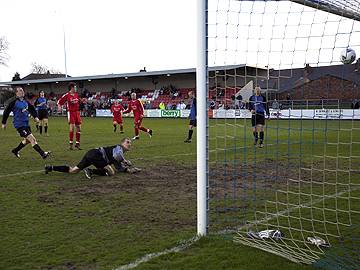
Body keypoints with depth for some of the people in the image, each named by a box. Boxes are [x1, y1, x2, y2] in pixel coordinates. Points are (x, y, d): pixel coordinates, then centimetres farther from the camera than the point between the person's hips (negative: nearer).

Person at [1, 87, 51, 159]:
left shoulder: (26, 102, 8)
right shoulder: (14, 102, -10)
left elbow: (32, 109, 19)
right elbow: (6, 112, -2)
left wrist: (35, 117, 2)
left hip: (26, 124, 8)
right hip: (19, 125, -8)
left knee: (27, 140, 18)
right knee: (32, 139, -14)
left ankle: (15, 150, 38)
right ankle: (43, 154, -15)